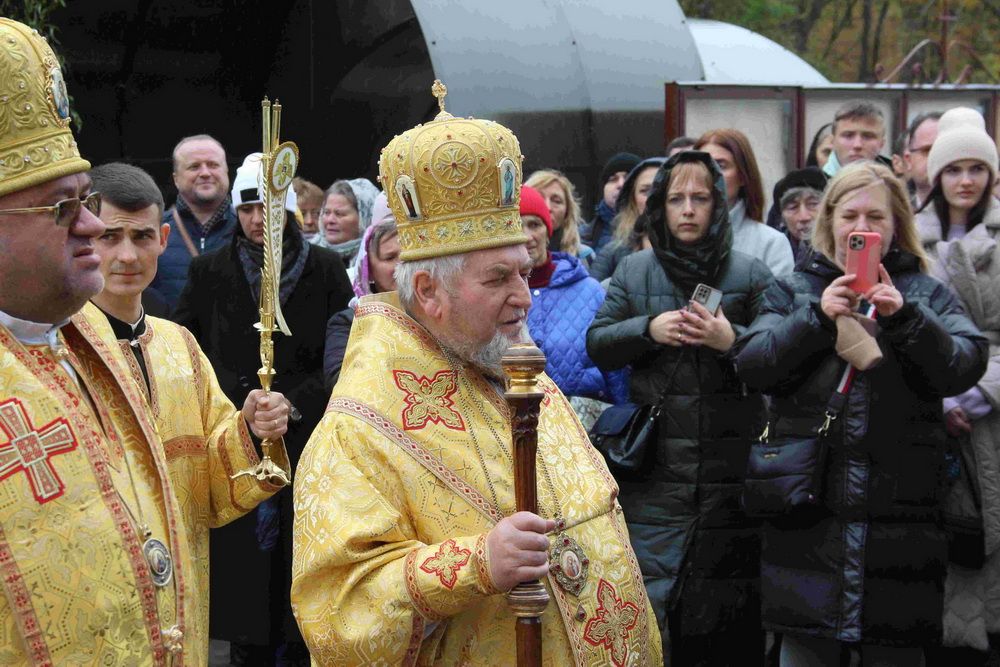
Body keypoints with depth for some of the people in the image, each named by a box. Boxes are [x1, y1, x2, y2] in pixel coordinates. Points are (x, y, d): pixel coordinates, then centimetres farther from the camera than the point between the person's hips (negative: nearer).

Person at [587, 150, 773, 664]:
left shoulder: (750, 274, 6)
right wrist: (648, 328, -11)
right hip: (655, 467, 1)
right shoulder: (633, 271, 10)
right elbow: (597, 345, 6)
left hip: (731, 467, -1)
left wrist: (732, 340, -18)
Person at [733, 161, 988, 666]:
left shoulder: (927, 295, 12)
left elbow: (962, 368, -4)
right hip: (807, 509, 0)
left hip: (899, 513, 0)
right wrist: (817, 317, -15)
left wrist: (904, 317, -19)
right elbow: (751, 365, -2)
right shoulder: (793, 291, 13)